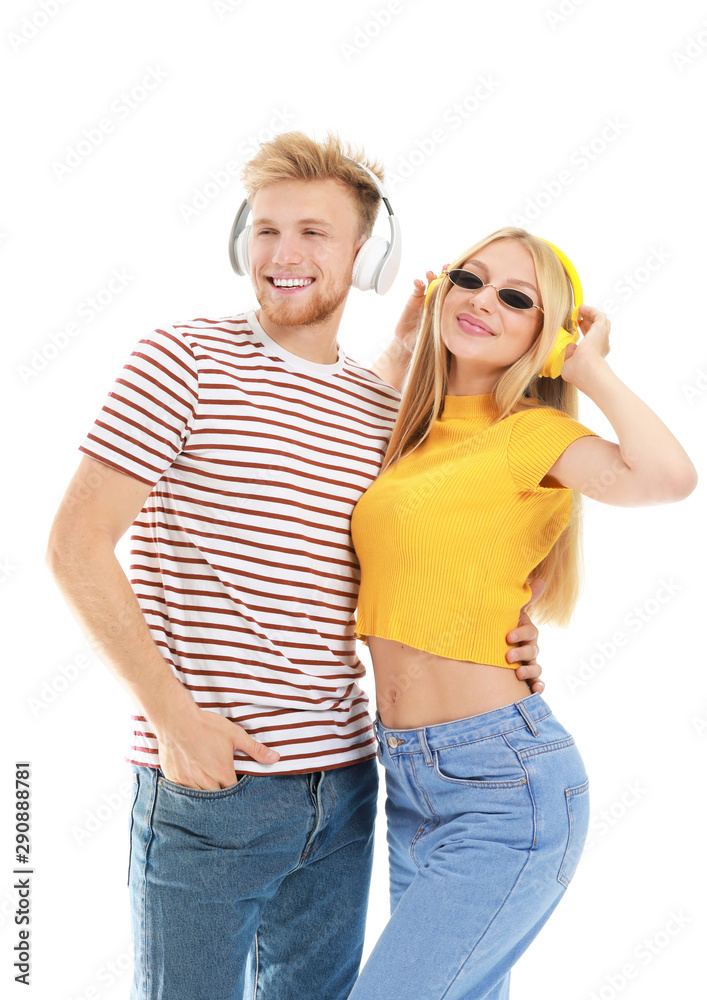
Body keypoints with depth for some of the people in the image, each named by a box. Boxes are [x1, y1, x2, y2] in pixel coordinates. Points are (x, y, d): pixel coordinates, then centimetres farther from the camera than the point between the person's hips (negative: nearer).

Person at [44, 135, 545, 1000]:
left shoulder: (387, 409, 7)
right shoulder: (184, 362, -8)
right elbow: (76, 546, -12)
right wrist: (172, 713, -15)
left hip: (345, 783, 5)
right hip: (204, 788, -5)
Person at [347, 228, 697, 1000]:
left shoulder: (534, 432, -10)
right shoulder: (412, 433, 10)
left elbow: (667, 477, -28)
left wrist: (590, 366, -12)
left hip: (502, 781, -7)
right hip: (407, 780, 7)